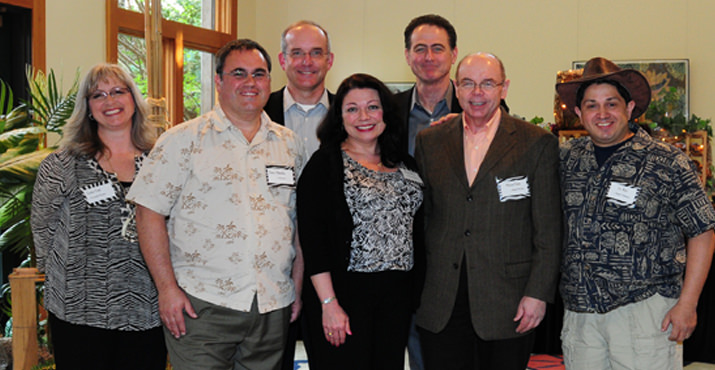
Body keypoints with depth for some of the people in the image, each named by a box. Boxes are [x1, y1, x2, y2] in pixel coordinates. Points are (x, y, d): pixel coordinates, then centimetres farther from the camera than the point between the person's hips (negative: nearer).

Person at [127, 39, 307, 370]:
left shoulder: (290, 144, 11)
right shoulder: (184, 140, -1)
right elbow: (149, 212, -5)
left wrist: (298, 286, 9)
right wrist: (167, 288, -10)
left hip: (273, 306, 4)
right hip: (201, 305, -4)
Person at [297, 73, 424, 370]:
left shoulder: (405, 164, 11)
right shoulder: (325, 164, -4)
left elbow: (416, 227, 16)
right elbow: (311, 237, -10)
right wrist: (329, 303, -16)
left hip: (398, 294, 5)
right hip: (345, 293, -5)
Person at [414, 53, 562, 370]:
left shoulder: (537, 144, -1)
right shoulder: (429, 141, 8)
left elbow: (549, 230, -2)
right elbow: (420, 216, 11)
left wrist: (538, 293, -8)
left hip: (508, 305, -2)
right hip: (440, 306, 2)